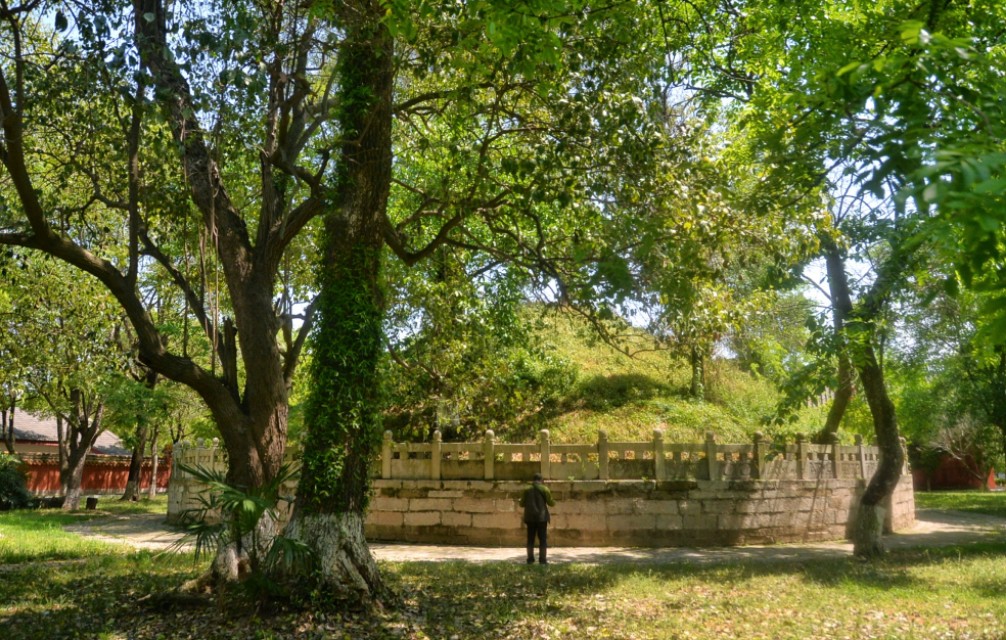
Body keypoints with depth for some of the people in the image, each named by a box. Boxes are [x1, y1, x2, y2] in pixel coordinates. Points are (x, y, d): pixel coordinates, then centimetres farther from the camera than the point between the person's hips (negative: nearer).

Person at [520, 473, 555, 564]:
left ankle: (530, 559, 6)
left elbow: (522, 504, 7)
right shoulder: (544, 489, -3)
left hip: (530, 517, 3)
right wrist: (554, 503, 20)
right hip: (541, 516, -3)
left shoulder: (527, 489, 5)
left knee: (530, 539, 8)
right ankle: (542, 559, -2)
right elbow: (550, 502, -3)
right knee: (543, 539, 2)